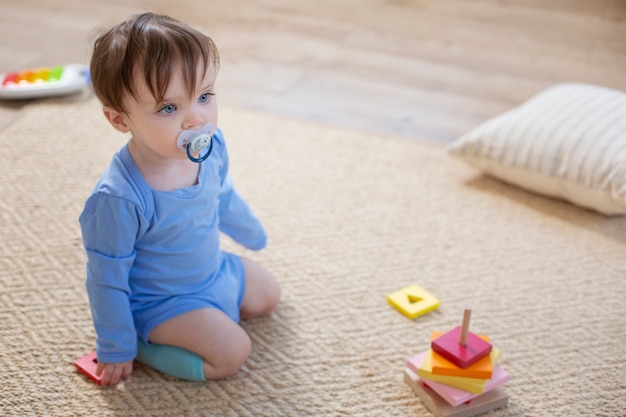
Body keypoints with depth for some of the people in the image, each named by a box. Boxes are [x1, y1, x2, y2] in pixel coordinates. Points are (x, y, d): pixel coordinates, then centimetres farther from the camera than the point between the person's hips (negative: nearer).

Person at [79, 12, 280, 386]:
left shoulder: (211, 145, -18)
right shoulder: (119, 199, -38)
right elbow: (107, 280, -24)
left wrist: (250, 232, 26)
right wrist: (115, 350, -12)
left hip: (215, 270, 7)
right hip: (160, 298, -7)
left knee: (268, 295, 19)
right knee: (232, 352, -17)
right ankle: (144, 341, 0)